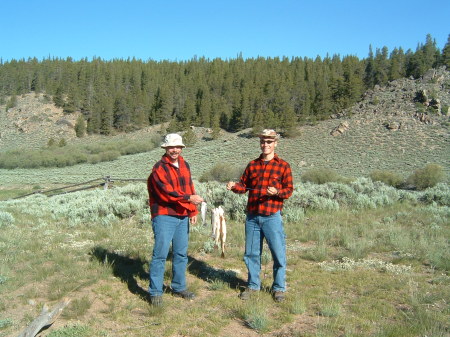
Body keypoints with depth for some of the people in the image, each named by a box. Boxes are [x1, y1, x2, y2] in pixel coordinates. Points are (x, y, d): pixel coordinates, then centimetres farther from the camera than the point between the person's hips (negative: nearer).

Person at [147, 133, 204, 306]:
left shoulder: (184, 165, 12)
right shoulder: (159, 168, -9)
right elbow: (166, 192, -19)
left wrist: (193, 212, 9)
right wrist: (189, 198, -25)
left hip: (182, 216, 7)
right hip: (164, 217, -7)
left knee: (181, 254, 14)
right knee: (160, 253, -5)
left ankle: (179, 287, 28)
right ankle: (155, 292, 5)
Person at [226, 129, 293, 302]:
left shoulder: (283, 166, 1)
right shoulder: (252, 165, 11)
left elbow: (289, 190, -2)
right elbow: (244, 186, 13)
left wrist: (276, 192, -21)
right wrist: (234, 186, -8)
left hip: (272, 217, -3)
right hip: (252, 217, 4)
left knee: (278, 254, 2)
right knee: (251, 253, 12)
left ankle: (279, 288, 19)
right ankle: (253, 285, 29)